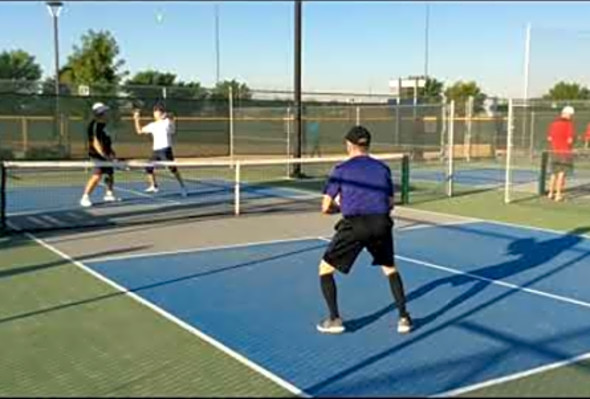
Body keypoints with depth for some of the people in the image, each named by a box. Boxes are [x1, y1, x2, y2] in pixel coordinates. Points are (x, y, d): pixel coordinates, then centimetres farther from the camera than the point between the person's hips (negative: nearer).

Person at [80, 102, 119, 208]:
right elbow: (95, 142, -24)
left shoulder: (103, 124, 10)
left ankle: (109, 194, 33)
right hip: (97, 155, -10)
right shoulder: (94, 125, -16)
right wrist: (103, 154, -33)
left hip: (106, 155, 10)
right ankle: (85, 197, -15)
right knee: (97, 175, -19)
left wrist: (110, 151, 20)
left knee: (110, 174, 17)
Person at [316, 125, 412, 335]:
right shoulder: (383, 168, 15)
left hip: (354, 225, -4)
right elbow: (390, 203, 18)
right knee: (390, 269, 28)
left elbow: (326, 207, 5)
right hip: (381, 223, 4)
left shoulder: (341, 170, 6)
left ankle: (334, 320, 11)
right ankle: (403, 318, 22)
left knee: (325, 269, 14)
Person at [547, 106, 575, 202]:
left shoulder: (554, 123, 5)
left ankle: (551, 193, 22)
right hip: (565, 151, -6)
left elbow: (549, 138, 5)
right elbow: (570, 140, -16)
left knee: (554, 173, 16)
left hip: (554, 151, 6)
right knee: (562, 173, 0)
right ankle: (558, 195, 0)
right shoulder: (569, 123, -12)